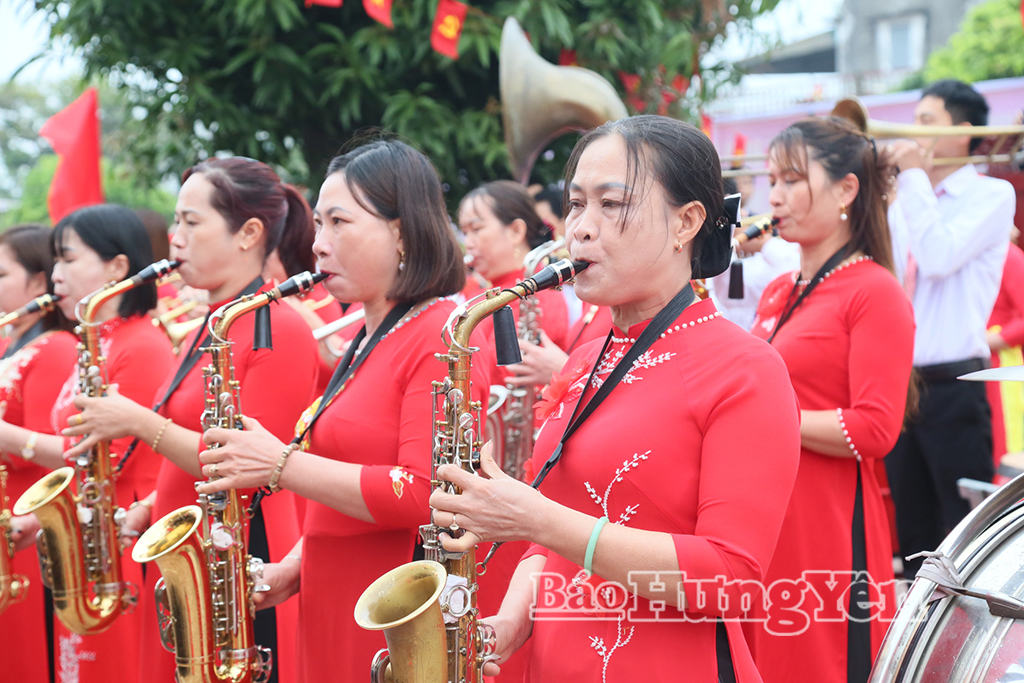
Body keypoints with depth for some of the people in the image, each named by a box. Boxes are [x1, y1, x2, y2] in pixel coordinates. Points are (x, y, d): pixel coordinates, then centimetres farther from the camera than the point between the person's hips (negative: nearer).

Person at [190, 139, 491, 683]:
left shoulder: (441, 336, -13)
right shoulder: (367, 341, 16)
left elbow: (424, 496, -25)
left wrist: (282, 465, -19)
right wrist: (293, 569, 8)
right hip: (334, 618, 9)